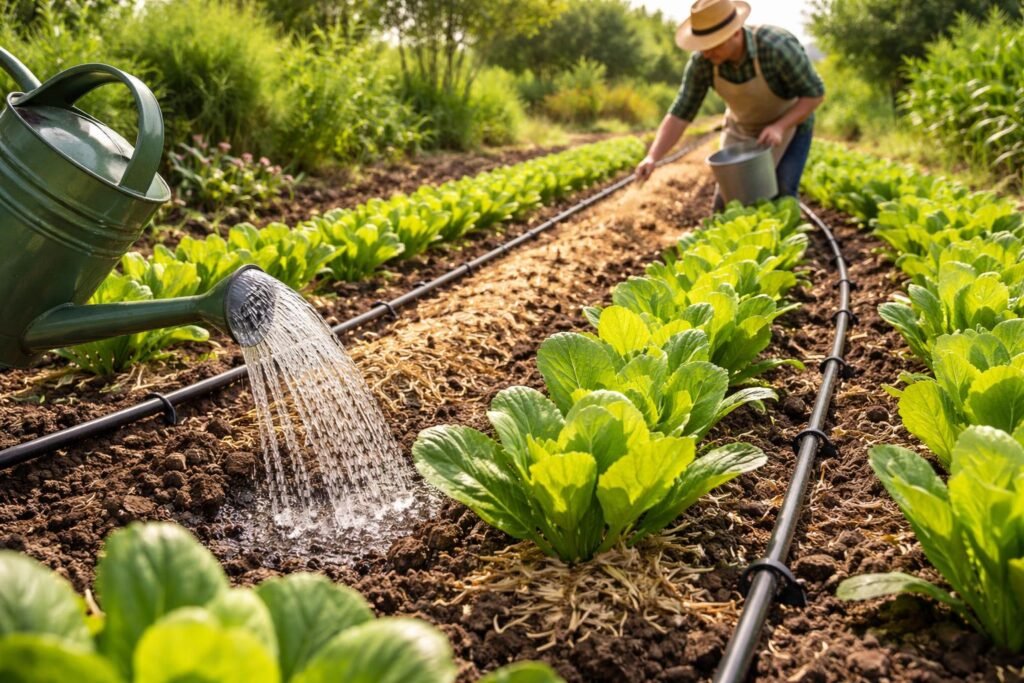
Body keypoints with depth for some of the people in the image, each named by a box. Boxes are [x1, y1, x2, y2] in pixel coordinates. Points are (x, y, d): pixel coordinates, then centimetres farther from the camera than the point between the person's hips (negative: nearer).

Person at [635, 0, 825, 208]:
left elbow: (815, 93, -25)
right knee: (726, 201, 0)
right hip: (743, 128, 4)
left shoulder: (777, 46, -37)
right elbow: (680, 114, -21)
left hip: (790, 123, -3)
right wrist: (652, 157, -35)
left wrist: (779, 126, -38)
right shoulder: (701, 61, -26)